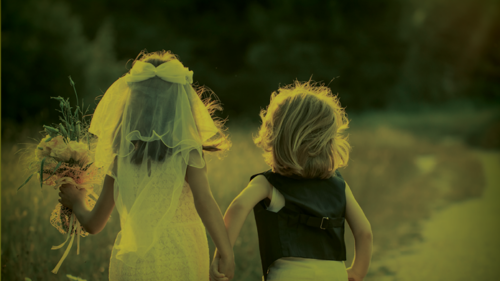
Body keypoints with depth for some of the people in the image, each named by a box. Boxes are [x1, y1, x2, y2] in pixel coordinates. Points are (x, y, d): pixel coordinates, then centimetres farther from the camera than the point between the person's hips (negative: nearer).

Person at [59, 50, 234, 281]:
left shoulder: (121, 157, 1)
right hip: (182, 258, -2)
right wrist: (226, 251, -18)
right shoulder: (187, 152, -6)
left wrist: (76, 203, 27)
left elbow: (94, 224, 7)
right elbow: (204, 201, -22)